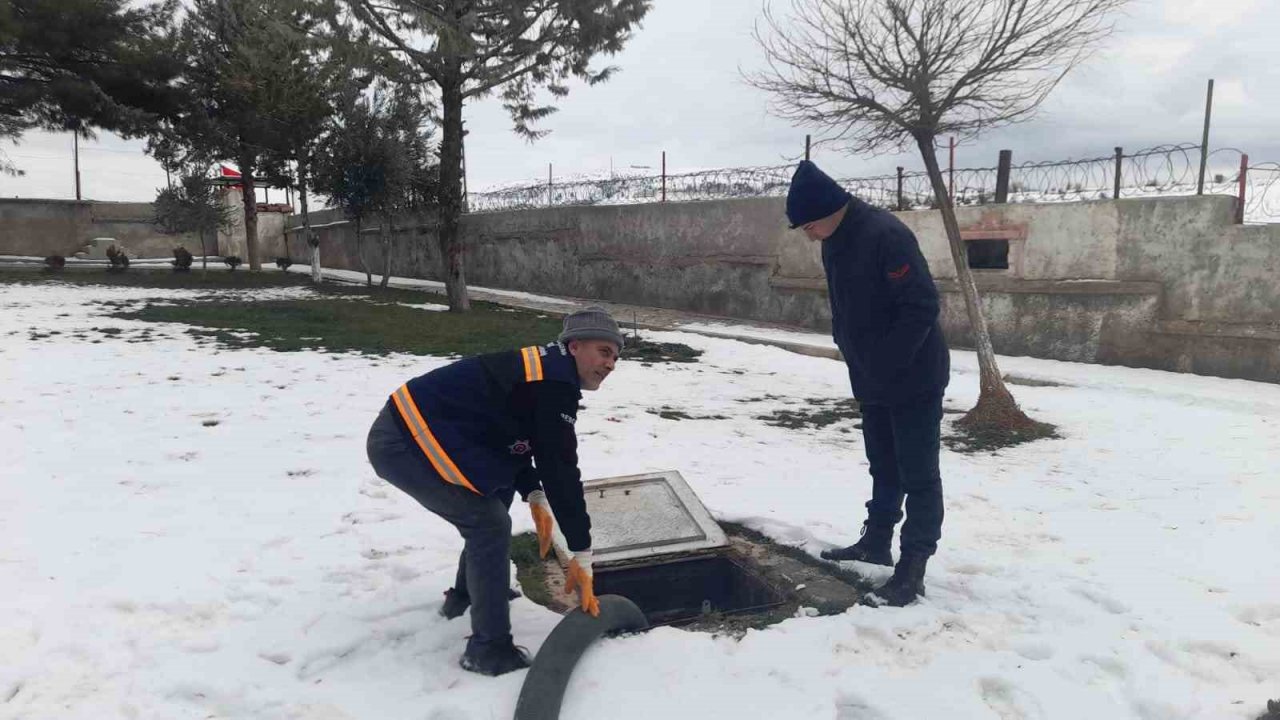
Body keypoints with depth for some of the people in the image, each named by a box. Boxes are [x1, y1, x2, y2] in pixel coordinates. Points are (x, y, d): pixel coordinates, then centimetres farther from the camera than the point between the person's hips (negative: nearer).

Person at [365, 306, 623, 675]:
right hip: (403, 443, -11)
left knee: (489, 508, 23)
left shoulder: (544, 370, 14)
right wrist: (582, 554, -14)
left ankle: (465, 596, 41)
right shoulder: (555, 387, -18)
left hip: (409, 428, 11)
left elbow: (511, 436, 24)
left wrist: (534, 496, 14)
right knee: (490, 524, -9)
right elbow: (561, 471, -20)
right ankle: (488, 649, 0)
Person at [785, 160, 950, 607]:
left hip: (913, 379, -9)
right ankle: (876, 543, 34)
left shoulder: (885, 236, -24)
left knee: (918, 476, 0)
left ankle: (912, 570, 6)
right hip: (872, 382, 9)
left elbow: (922, 306, -25)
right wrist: (852, 354, 9)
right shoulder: (834, 242, 6)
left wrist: (886, 366, -21)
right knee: (884, 468, 20)